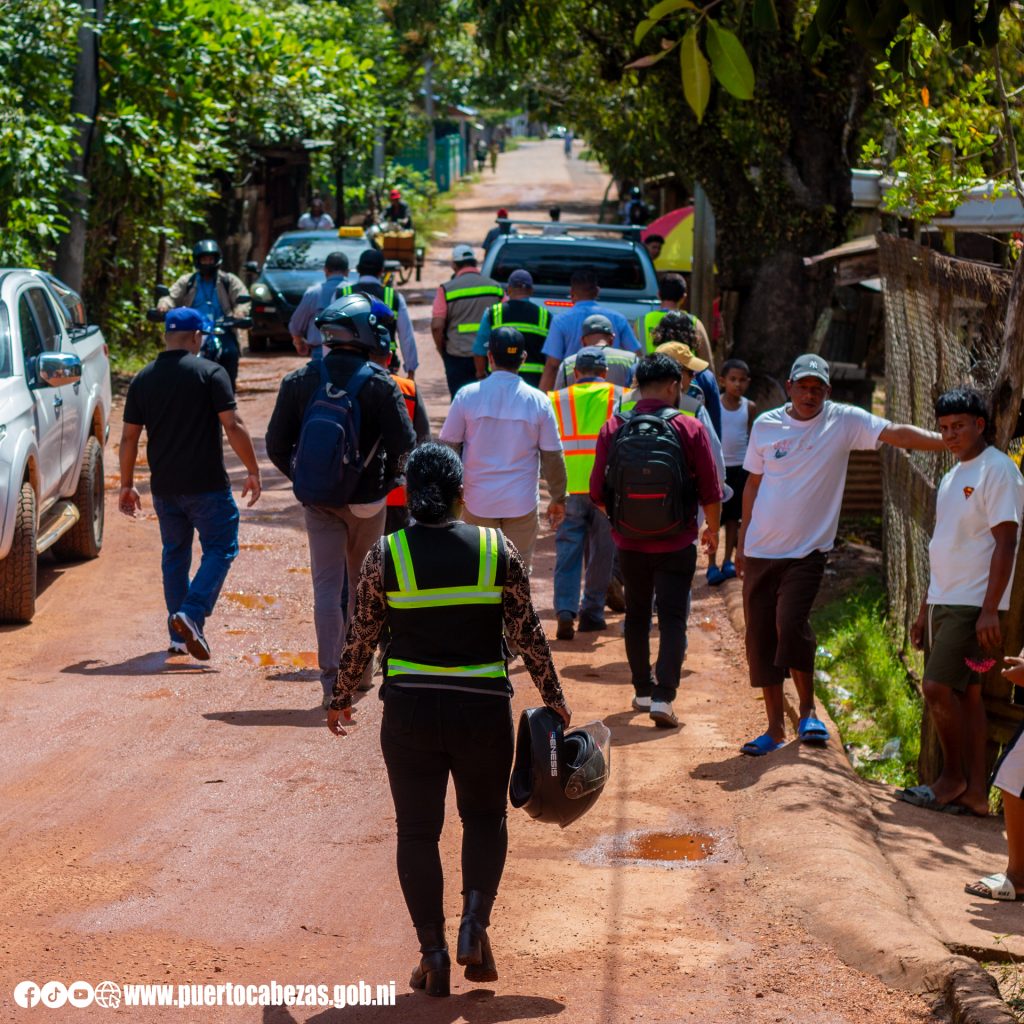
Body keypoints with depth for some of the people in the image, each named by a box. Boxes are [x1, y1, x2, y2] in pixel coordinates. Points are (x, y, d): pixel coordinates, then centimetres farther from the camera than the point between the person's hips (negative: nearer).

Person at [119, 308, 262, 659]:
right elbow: (233, 426, -12)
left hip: (164, 486, 5)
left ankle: (179, 637, 16)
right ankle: (191, 614, -17)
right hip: (207, 485, -5)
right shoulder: (210, 373, -7)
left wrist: (126, 484, 16)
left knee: (174, 555, 15)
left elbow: (129, 437, 8)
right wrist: (253, 471, -4)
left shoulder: (143, 379, 6)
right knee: (220, 549, 4)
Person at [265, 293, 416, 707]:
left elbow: (276, 445, 1)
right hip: (366, 500, -1)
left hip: (318, 500, 1)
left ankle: (331, 679, -5)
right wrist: (387, 481, 7)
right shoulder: (381, 384, -10)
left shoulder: (299, 380, -2)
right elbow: (404, 445, -12)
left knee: (327, 587, 3)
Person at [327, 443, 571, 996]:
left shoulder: (384, 555, -4)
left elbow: (360, 638, 2)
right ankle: (475, 920, -1)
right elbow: (528, 634, 1)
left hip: (410, 711, 0)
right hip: (483, 708, 1)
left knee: (417, 830, 11)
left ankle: (433, 952, 8)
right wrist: (553, 697, 14)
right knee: (485, 817, 19)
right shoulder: (497, 549, -4)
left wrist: (340, 699, 17)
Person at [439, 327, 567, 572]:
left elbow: (448, 447, -2)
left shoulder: (467, 396, -7)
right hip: (521, 503, 0)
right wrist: (558, 499, 12)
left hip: (478, 501, 0)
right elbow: (552, 456, -1)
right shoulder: (538, 401, -6)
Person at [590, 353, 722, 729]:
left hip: (629, 541, 3)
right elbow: (710, 492, -7)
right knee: (672, 619, 2)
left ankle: (642, 690, 27)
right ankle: (663, 698, -9)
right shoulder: (689, 429, -10)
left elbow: (598, 493, -1)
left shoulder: (612, 429, -5)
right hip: (676, 543, -2)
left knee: (637, 614, 19)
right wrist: (712, 529, 12)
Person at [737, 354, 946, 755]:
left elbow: (896, 433, -15)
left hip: (807, 552, -3)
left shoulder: (844, 421, -5)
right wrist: (742, 540, 14)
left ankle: (808, 711, -1)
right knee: (760, 637, 5)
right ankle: (775, 728, 16)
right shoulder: (765, 425, 2)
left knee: (791, 625, -21)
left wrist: (949, 442, -29)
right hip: (761, 552, 3)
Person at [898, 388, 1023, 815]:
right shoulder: (952, 478, 17)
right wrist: (926, 609, 20)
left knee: (938, 687, -13)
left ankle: (953, 777, 2)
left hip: (974, 605, -9)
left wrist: (990, 610, -21)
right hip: (945, 603, 9)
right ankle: (975, 791, 11)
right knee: (964, 692, 8)